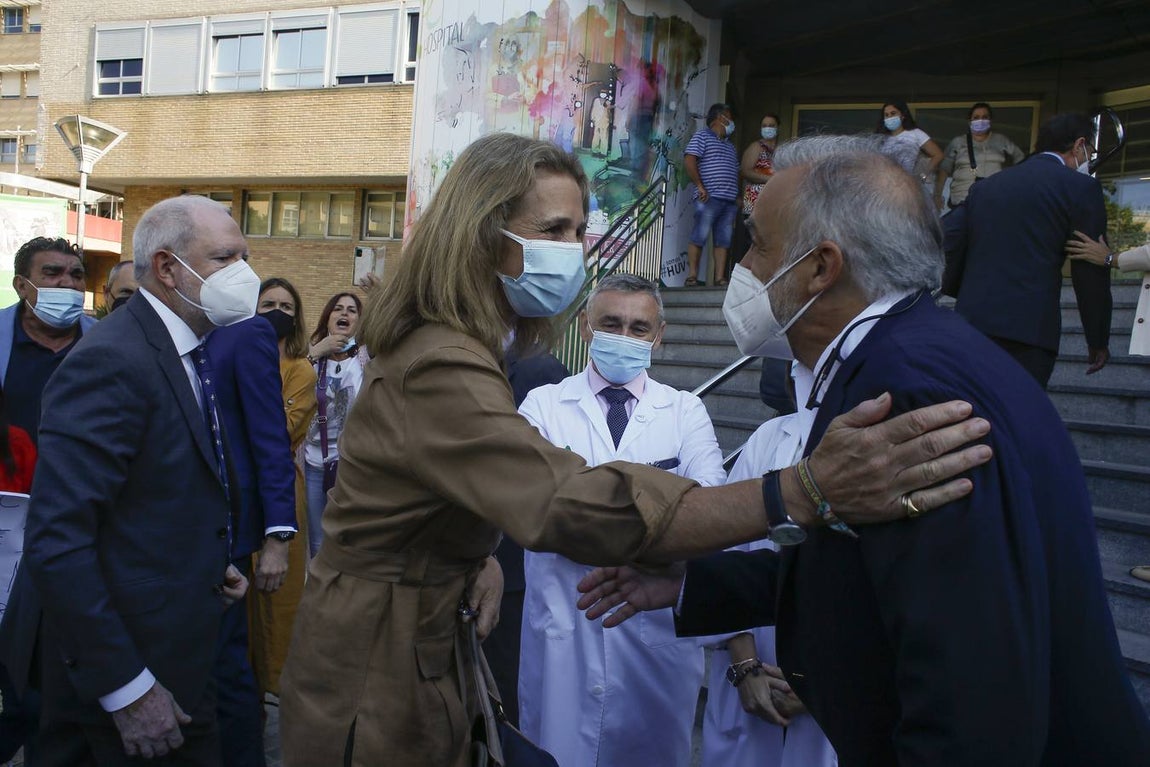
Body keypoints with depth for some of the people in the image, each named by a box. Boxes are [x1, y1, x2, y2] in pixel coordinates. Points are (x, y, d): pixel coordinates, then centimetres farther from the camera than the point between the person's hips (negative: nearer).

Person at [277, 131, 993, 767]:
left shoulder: (457, 348, 3)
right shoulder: (438, 370, -29)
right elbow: (576, 505, -43)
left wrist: (480, 555, -2)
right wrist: (802, 492, -49)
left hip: (429, 651, 9)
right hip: (374, 690, -9)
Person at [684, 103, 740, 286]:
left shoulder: (730, 145, 28)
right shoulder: (703, 135, 5)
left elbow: (736, 172, 27)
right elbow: (689, 161, -8)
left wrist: (738, 196, 13)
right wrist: (700, 186, -14)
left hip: (729, 200, 7)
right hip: (709, 197, -7)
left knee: (723, 240, 3)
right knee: (699, 236, -8)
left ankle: (720, 278, 3)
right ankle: (692, 276, -6)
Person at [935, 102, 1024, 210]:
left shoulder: (1001, 140, 17)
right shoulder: (957, 142, 13)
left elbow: (1022, 161, 19)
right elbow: (944, 169, 10)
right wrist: (937, 195, 0)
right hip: (964, 199, -1)